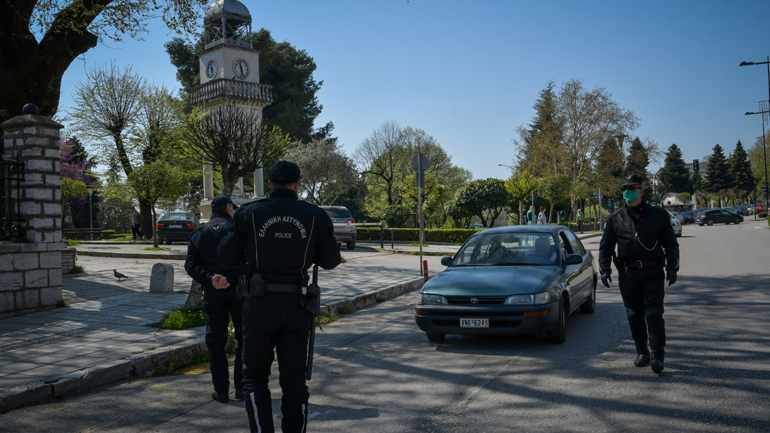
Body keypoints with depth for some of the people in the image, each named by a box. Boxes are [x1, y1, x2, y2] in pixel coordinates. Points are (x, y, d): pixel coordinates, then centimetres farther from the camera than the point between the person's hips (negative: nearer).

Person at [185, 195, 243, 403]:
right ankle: (241, 386, 10)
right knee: (244, 338, 9)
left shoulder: (198, 233, 10)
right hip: (238, 290, -2)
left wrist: (210, 278, -12)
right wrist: (231, 278, -19)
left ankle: (221, 390, 11)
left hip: (212, 293, 3)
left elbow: (191, 264, -1)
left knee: (216, 342, 8)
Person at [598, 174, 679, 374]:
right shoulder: (615, 218, 8)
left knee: (654, 314, -7)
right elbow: (606, 246, 11)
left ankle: (658, 356, 0)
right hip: (627, 273, 2)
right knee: (634, 315, 7)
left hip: (653, 272, -2)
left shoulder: (658, 214, 5)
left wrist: (672, 268, -1)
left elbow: (671, 243, 8)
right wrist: (605, 269, 1)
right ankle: (642, 352, 21)